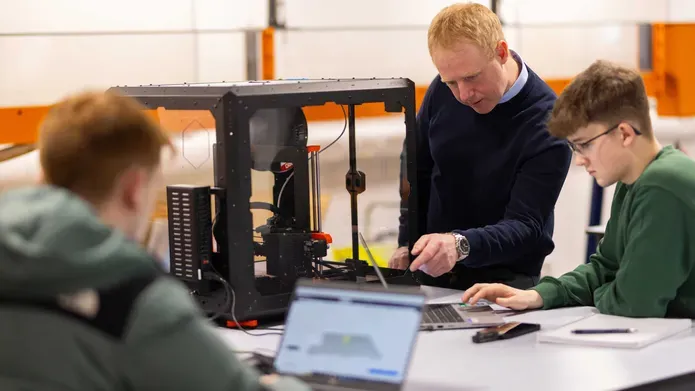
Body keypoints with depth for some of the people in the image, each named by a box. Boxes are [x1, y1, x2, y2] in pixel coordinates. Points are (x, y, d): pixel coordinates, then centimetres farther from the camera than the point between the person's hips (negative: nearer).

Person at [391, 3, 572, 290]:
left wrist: (460, 244, -39)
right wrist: (407, 244, 6)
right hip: (432, 269, 2)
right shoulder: (442, 92, -5)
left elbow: (525, 227, -22)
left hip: (504, 279, -2)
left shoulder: (546, 126, -19)